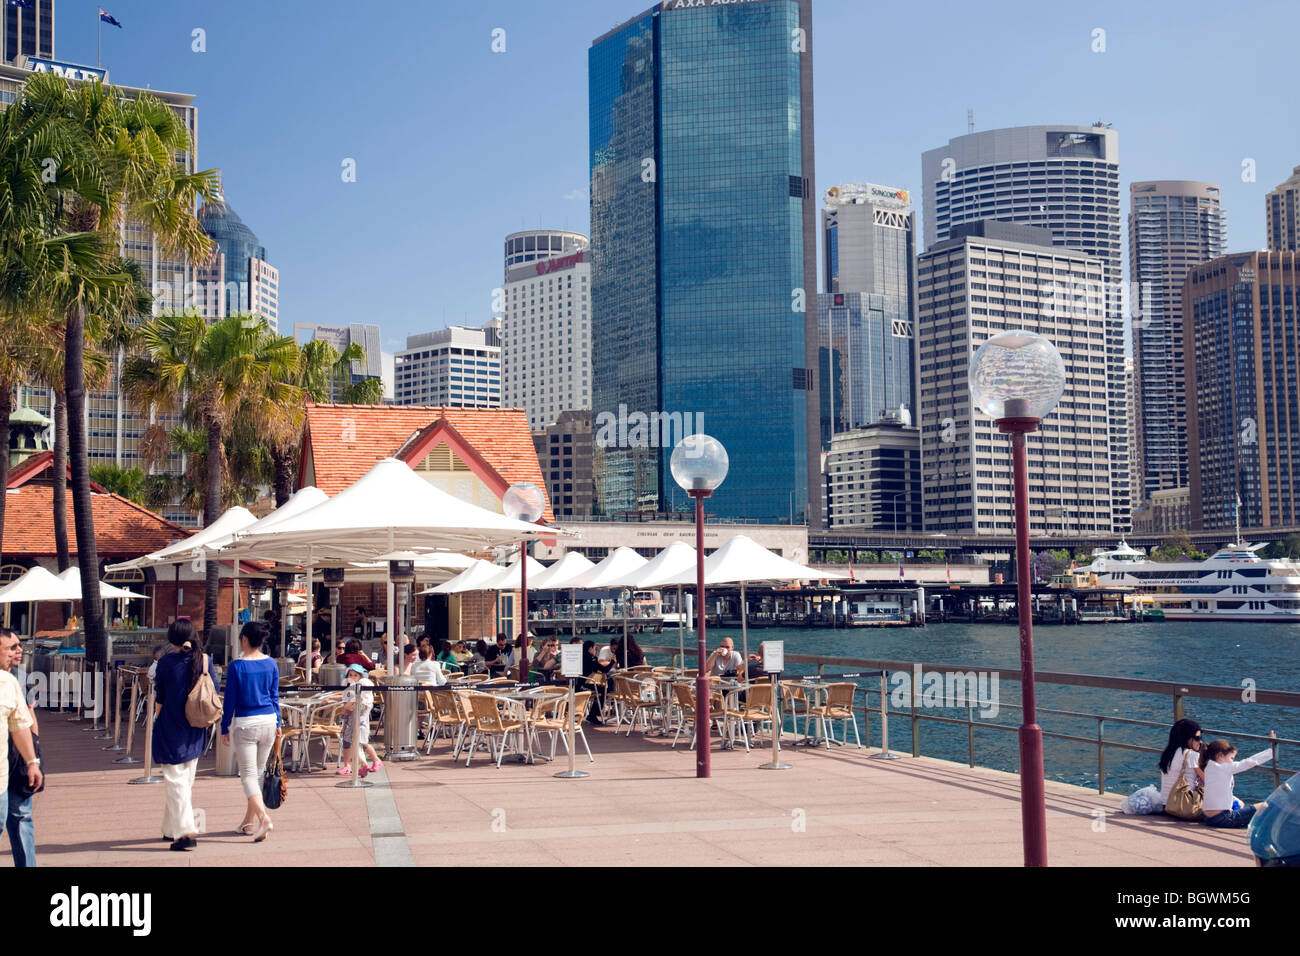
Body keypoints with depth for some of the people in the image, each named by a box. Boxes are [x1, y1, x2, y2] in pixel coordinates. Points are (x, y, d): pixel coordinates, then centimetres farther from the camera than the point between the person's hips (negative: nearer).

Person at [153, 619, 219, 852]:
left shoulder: (167, 662, -10)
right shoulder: (204, 660, -3)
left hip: (171, 728, -4)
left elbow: (159, 697, -4)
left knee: (175, 782, 0)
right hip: (195, 731, 4)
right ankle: (172, 829, 28)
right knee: (187, 781, 17)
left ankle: (187, 832, -9)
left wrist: (157, 720, 10)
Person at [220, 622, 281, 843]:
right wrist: (278, 723, 17)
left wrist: (225, 728, 3)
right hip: (268, 721, 5)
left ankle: (263, 816, -22)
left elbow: (230, 700, -6)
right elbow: (275, 696, 9)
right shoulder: (271, 664, 3)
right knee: (258, 772, 15)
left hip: (245, 724, -5)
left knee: (248, 774, -3)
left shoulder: (236, 666, -10)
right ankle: (250, 821, 23)